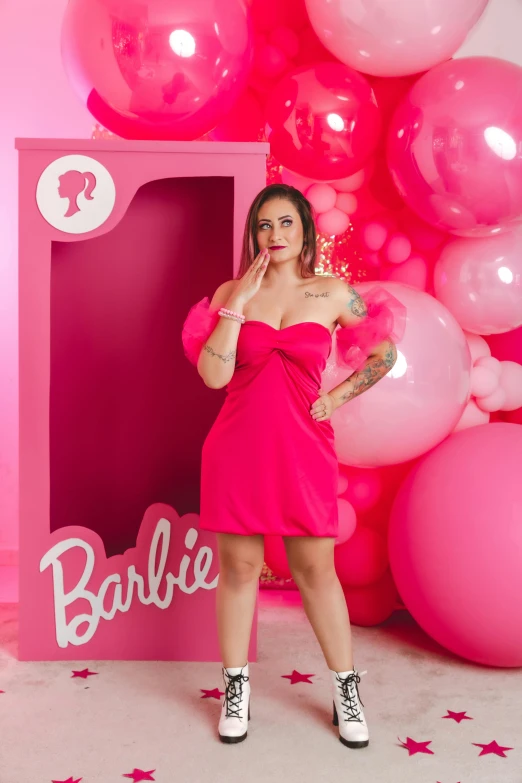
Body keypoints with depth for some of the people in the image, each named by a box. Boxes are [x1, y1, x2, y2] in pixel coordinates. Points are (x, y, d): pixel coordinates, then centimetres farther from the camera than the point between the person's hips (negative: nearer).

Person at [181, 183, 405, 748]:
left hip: (303, 450, 0)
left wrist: (337, 398, 5)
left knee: (316, 569, 7)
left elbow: (384, 353, 13)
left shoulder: (333, 294, 2)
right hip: (238, 447, 1)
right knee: (238, 567, 9)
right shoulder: (231, 293, 2)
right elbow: (213, 375, -11)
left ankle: (346, 690, 25)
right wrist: (239, 300, -12)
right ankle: (236, 688, 28)